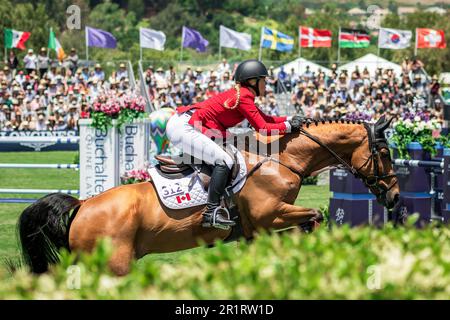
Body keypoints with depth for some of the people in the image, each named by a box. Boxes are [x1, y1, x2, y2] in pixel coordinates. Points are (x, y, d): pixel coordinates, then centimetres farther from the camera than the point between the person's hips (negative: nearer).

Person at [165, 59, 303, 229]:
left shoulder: (242, 94, 18)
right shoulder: (243, 96, -11)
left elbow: (266, 119, 24)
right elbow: (262, 128, -12)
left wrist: (290, 119, 17)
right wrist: (288, 126, -2)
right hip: (183, 128, -11)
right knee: (224, 161, -19)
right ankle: (212, 211, -24)